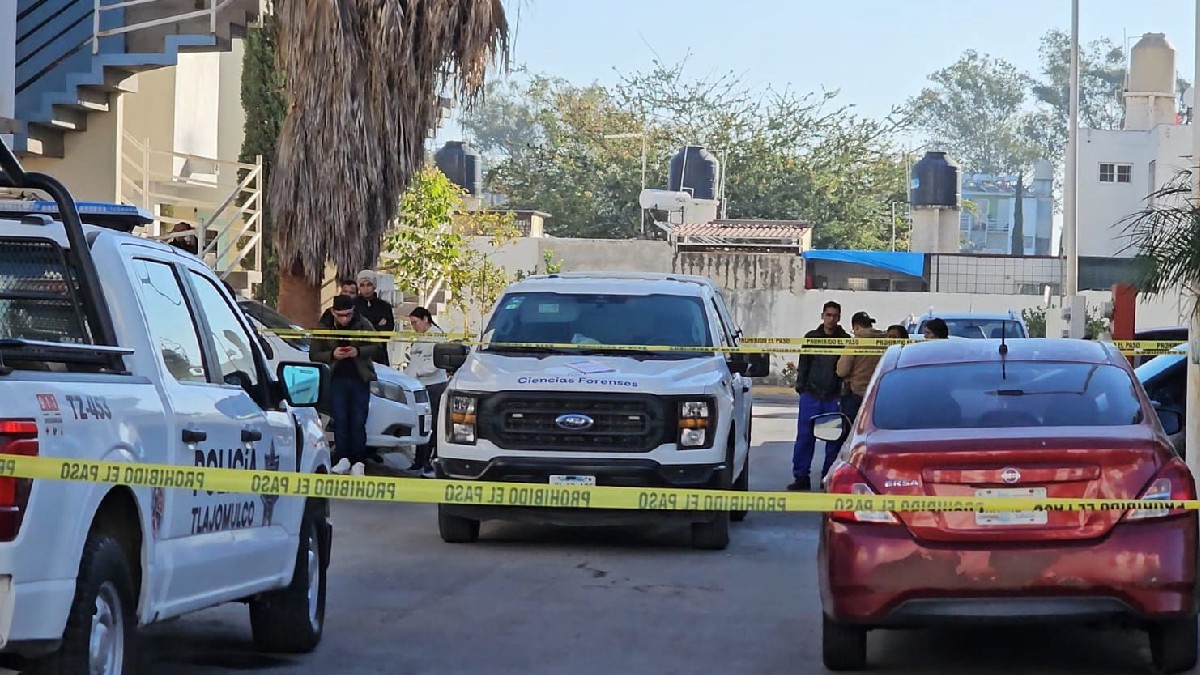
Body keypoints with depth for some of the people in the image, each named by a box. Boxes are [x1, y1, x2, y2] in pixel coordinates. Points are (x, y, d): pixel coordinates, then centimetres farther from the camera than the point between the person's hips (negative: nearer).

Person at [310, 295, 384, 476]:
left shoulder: (363, 325, -2)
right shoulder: (324, 328, 0)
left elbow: (377, 346, 1)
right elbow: (313, 354, 2)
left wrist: (358, 352, -17)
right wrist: (332, 355, -17)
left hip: (360, 379, -1)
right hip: (337, 379, 1)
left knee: (358, 422, -1)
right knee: (340, 420, -3)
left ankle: (358, 461, 1)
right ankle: (343, 459, 1)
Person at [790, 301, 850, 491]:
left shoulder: (845, 340, 5)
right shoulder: (811, 337, 8)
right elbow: (803, 364, 11)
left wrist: (844, 392, -5)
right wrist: (801, 386, 1)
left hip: (834, 397, -1)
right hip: (811, 394, 1)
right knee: (805, 436, -2)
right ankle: (801, 477, 1)